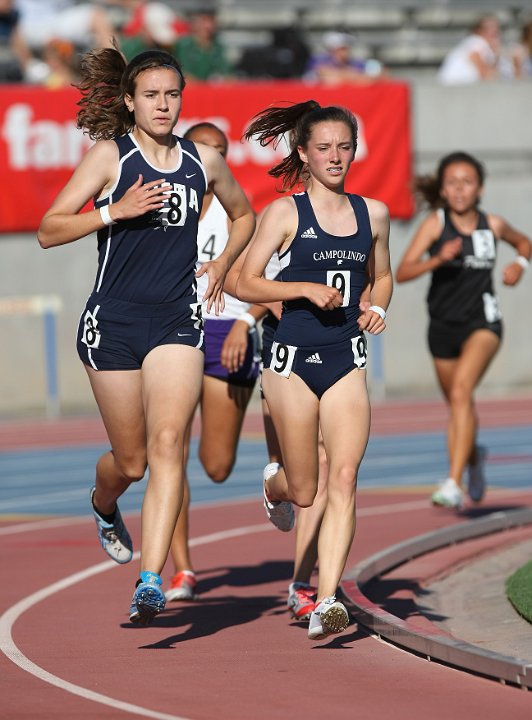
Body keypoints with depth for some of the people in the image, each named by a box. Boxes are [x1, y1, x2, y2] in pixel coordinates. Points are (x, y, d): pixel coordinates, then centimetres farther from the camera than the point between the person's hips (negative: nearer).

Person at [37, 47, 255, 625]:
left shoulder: (203, 160, 8)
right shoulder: (110, 155, -2)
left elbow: (244, 214, 28)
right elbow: (49, 231, -6)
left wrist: (220, 266, 15)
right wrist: (115, 211, -17)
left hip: (177, 321, 2)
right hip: (113, 320, -2)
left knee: (167, 443, -17)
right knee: (131, 460, 6)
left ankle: (150, 582, -23)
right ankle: (104, 509, 44)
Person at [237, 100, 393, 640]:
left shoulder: (373, 213, 8)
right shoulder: (286, 213, -4)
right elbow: (246, 284, -4)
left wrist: (377, 308, 3)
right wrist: (306, 289, -16)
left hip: (347, 362, 2)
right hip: (294, 358, -2)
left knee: (344, 479, -14)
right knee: (304, 491, 6)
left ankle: (327, 601, -16)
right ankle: (274, 482, 45)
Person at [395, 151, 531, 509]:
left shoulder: (492, 225, -3)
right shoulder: (435, 224, -8)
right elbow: (402, 272, -18)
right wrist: (439, 259, -33)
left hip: (482, 321, -2)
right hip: (444, 325, 2)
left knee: (461, 392, -24)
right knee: (459, 408, 18)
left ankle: (454, 483, -29)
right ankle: (473, 458, 51)